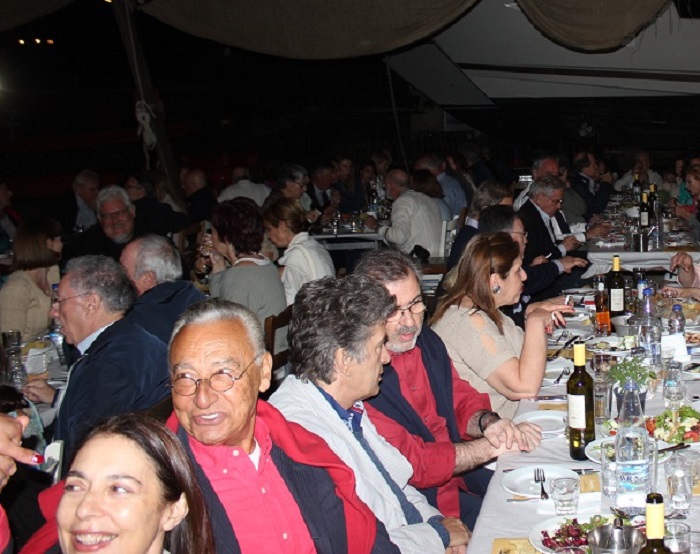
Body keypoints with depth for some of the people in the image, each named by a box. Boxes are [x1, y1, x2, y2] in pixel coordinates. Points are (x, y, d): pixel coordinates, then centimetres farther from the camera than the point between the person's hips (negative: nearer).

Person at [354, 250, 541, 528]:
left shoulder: (425, 339, 2)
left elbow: (461, 398, 14)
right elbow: (410, 464, -23)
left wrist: (488, 422, -10)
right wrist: (494, 446, -17)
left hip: (463, 471, 8)